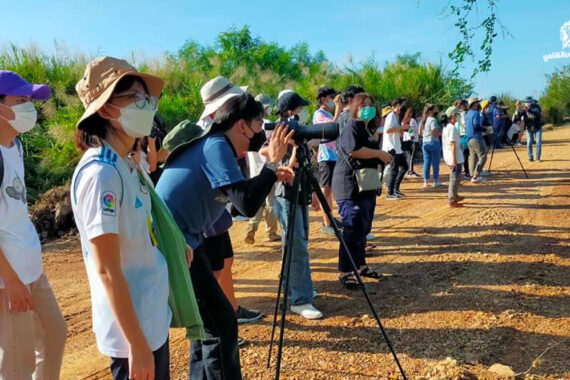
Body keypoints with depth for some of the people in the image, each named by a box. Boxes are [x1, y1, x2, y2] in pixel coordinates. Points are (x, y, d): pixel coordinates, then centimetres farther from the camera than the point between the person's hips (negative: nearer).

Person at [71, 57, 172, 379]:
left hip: (153, 316, 8)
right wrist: (137, 344, -20)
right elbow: (108, 271, -23)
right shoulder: (101, 173, -23)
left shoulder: (125, 165, 4)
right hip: (133, 327, -8)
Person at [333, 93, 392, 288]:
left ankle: (360, 265, 27)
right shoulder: (350, 128, -11)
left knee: (363, 228, 15)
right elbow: (354, 150, -27)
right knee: (353, 230, -9)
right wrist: (380, 154, -19)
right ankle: (345, 272, -2)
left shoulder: (366, 129, 20)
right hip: (350, 186, -10)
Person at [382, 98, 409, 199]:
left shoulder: (396, 116, 18)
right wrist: (401, 127, -19)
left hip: (397, 147, 10)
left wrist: (403, 128, 8)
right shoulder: (391, 116, -12)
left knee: (404, 167, 13)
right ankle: (390, 194, 0)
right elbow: (387, 130, -24)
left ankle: (396, 188, 21)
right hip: (392, 147, -10)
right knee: (394, 170, -7)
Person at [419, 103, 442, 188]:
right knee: (435, 162, 4)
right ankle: (436, 181, 10)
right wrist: (441, 133, -3)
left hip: (425, 143, 7)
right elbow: (434, 133, -20)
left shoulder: (422, 120, 10)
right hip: (433, 142, -7)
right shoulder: (432, 120, -15)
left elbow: (420, 132, 14)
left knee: (426, 162, 8)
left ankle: (426, 182, 8)